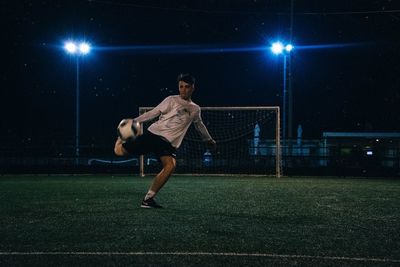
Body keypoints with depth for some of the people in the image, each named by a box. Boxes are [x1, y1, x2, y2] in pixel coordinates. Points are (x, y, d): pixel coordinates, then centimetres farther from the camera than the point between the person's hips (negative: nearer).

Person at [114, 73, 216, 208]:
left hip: (168, 143, 3)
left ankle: (148, 199, -19)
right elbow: (153, 113, -1)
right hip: (153, 133, -3)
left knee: (170, 166, -27)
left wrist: (209, 139, 48)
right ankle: (122, 140, 33)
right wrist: (134, 121, -8)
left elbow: (200, 126, 36)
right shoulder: (172, 100, 3)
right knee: (119, 151, -8)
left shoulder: (195, 109, 18)